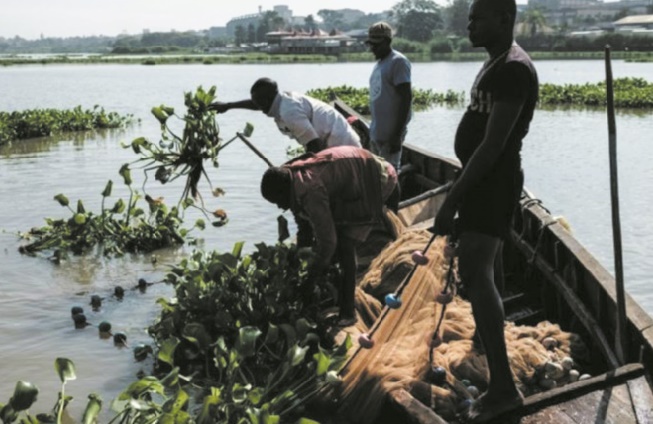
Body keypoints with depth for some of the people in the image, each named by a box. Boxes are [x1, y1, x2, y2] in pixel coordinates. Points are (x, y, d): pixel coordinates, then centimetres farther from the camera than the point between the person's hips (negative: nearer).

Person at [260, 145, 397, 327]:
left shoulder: (311, 192, -35)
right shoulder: (293, 177, -6)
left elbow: (327, 239, -29)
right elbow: (304, 220, 8)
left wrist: (315, 271, -15)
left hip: (374, 181, -10)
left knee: (345, 245, -17)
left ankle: (347, 312, -11)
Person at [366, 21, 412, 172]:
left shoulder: (398, 62, -11)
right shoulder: (379, 63, 17)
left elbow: (406, 98, -16)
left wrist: (397, 134, -20)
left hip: (390, 133, -9)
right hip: (377, 132, 9)